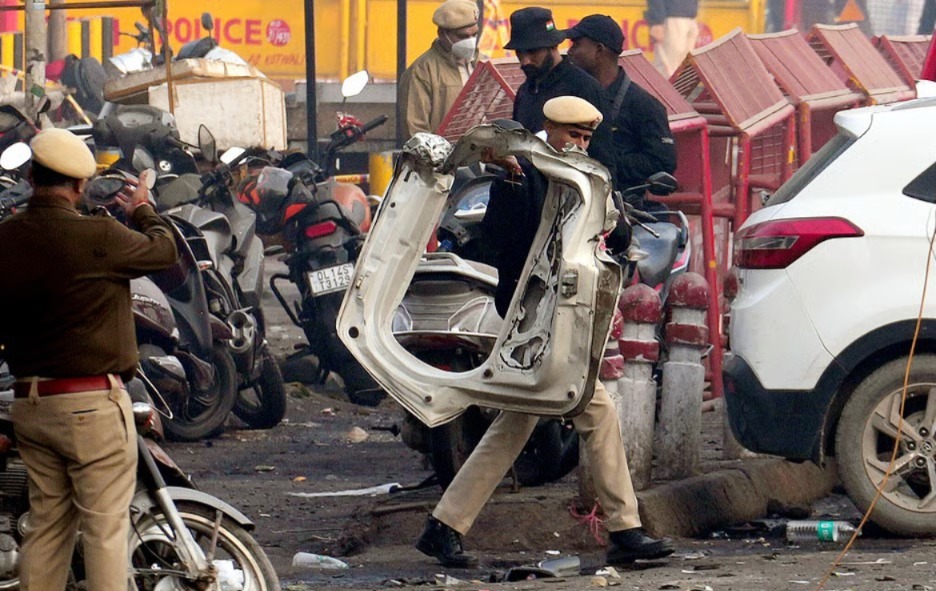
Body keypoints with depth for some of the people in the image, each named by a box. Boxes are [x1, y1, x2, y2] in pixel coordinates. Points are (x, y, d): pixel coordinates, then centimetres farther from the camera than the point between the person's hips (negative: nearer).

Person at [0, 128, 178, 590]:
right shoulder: (96, 237, -16)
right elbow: (164, 250, 1)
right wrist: (142, 211, 21)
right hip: (92, 404, -6)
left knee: (46, 526, 12)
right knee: (105, 527, -1)